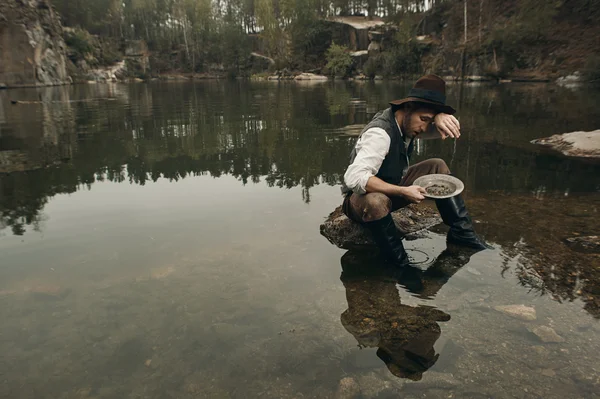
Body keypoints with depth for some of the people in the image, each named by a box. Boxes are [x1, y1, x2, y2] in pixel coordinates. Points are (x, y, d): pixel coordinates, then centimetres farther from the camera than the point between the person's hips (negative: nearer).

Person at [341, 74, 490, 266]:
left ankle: (462, 233, 1)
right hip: (363, 197, -8)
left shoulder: (406, 121, -6)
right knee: (376, 202, -43)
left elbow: (441, 131, 1)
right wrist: (402, 192, -40)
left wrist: (441, 117, -24)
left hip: (390, 190, 8)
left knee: (437, 166, -2)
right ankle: (401, 263, -23)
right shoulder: (379, 134, -31)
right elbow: (354, 177, -41)